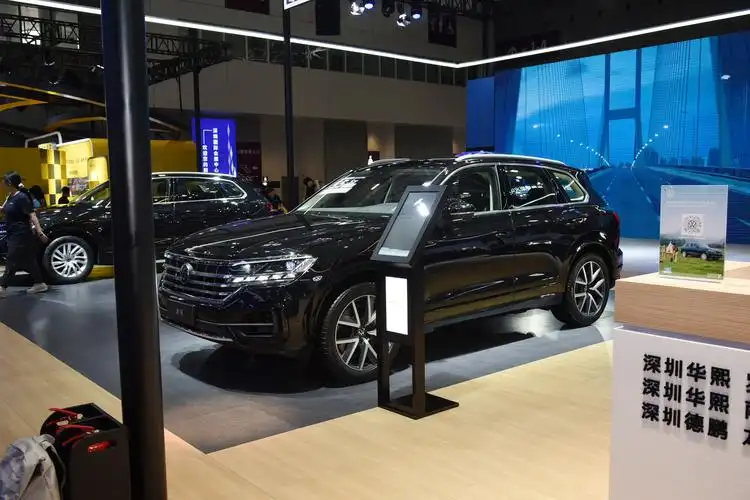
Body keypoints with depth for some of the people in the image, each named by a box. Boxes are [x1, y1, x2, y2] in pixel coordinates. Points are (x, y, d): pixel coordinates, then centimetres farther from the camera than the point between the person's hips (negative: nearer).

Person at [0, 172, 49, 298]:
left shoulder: (22, 197, -16)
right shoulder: (10, 197, 11)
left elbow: (32, 215, -21)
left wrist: (39, 232, -28)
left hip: (21, 235, -9)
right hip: (14, 235, 9)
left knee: (12, 262, -5)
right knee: (28, 261, 11)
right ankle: (40, 284, 16)